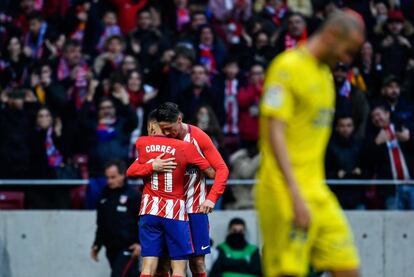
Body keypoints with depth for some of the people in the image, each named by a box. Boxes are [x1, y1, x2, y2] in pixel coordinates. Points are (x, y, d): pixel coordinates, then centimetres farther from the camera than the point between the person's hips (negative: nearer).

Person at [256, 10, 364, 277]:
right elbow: (274, 133, -17)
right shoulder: (288, 67, -10)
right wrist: (295, 194, -23)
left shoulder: (325, 73, 17)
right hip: (287, 192, -9)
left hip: (317, 192, 9)